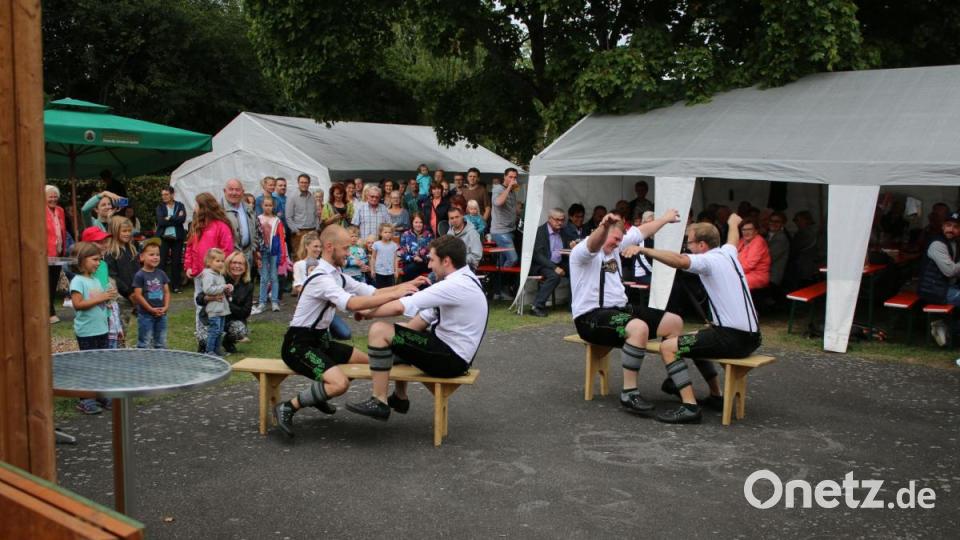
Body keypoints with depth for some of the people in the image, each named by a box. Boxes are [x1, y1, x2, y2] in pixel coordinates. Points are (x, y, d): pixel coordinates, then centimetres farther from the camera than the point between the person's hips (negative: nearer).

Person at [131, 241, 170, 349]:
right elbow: (137, 295, -13)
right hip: (145, 315, -6)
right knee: (144, 344, 2)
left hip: (161, 314, 6)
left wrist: (165, 307, -5)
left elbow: (166, 292, 9)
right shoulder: (140, 275, -11)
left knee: (161, 344, 14)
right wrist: (151, 309, -14)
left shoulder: (161, 274, 6)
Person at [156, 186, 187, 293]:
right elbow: (161, 221, -9)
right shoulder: (160, 207, 7)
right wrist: (176, 219, -10)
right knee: (162, 261, -4)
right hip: (163, 237, 0)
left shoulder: (180, 206, 6)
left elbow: (183, 219, -10)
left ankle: (176, 285, 9)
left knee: (176, 262, 2)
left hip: (177, 237, 0)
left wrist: (169, 218, -11)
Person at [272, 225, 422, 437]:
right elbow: (353, 304, -36)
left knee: (367, 360, 19)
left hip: (320, 339, 10)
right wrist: (394, 294, -33)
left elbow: (372, 292, 5)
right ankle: (287, 407, -13)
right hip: (299, 345, -10)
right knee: (340, 383, -29)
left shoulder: (336, 275, 7)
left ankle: (318, 395, 28)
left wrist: (406, 285, -8)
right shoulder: (321, 278, -22)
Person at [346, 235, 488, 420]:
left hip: (452, 359, -10)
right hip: (452, 349, 10)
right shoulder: (463, 280, 8)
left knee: (379, 330, -15)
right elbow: (426, 317, 14)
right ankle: (400, 398, 33)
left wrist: (367, 312, -8)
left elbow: (400, 307, -24)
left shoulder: (456, 286, -22)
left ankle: (379, 403, -8)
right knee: (399, 331, 28)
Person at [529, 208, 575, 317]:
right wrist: (554, 267, -27)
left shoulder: (563, 231, 10)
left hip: (559, 264, 6)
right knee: (554, 276, -35)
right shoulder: (539, 231, -9)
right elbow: (538, 255, -17)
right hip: (542, 265, -6)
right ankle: (537, 306, -29)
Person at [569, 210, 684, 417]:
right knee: (639, 328, -37)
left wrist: (665, 218, 40)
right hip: (591, 316, -9)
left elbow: (642, 231, 30)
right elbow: (595, 244, -37)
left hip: (619, 309, 10)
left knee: (674, 322, 3)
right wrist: (604, 226, -58)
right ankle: (628, 394, -29)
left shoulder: (616, 246, 15)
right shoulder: (583, 251, -11)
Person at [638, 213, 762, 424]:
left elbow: (678, 260, -31)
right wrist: (733, 223, 60)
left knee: (668, 347, -10)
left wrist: (643, 250, -26)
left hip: (732, 338, -9)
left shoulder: (709, 260, -11)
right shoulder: (728, 253, 14)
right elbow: (733, 239, 39)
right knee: (696, 341, 32)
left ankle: (690, 407, -18)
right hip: (750, 336, 10)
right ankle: (716, 397, 33)